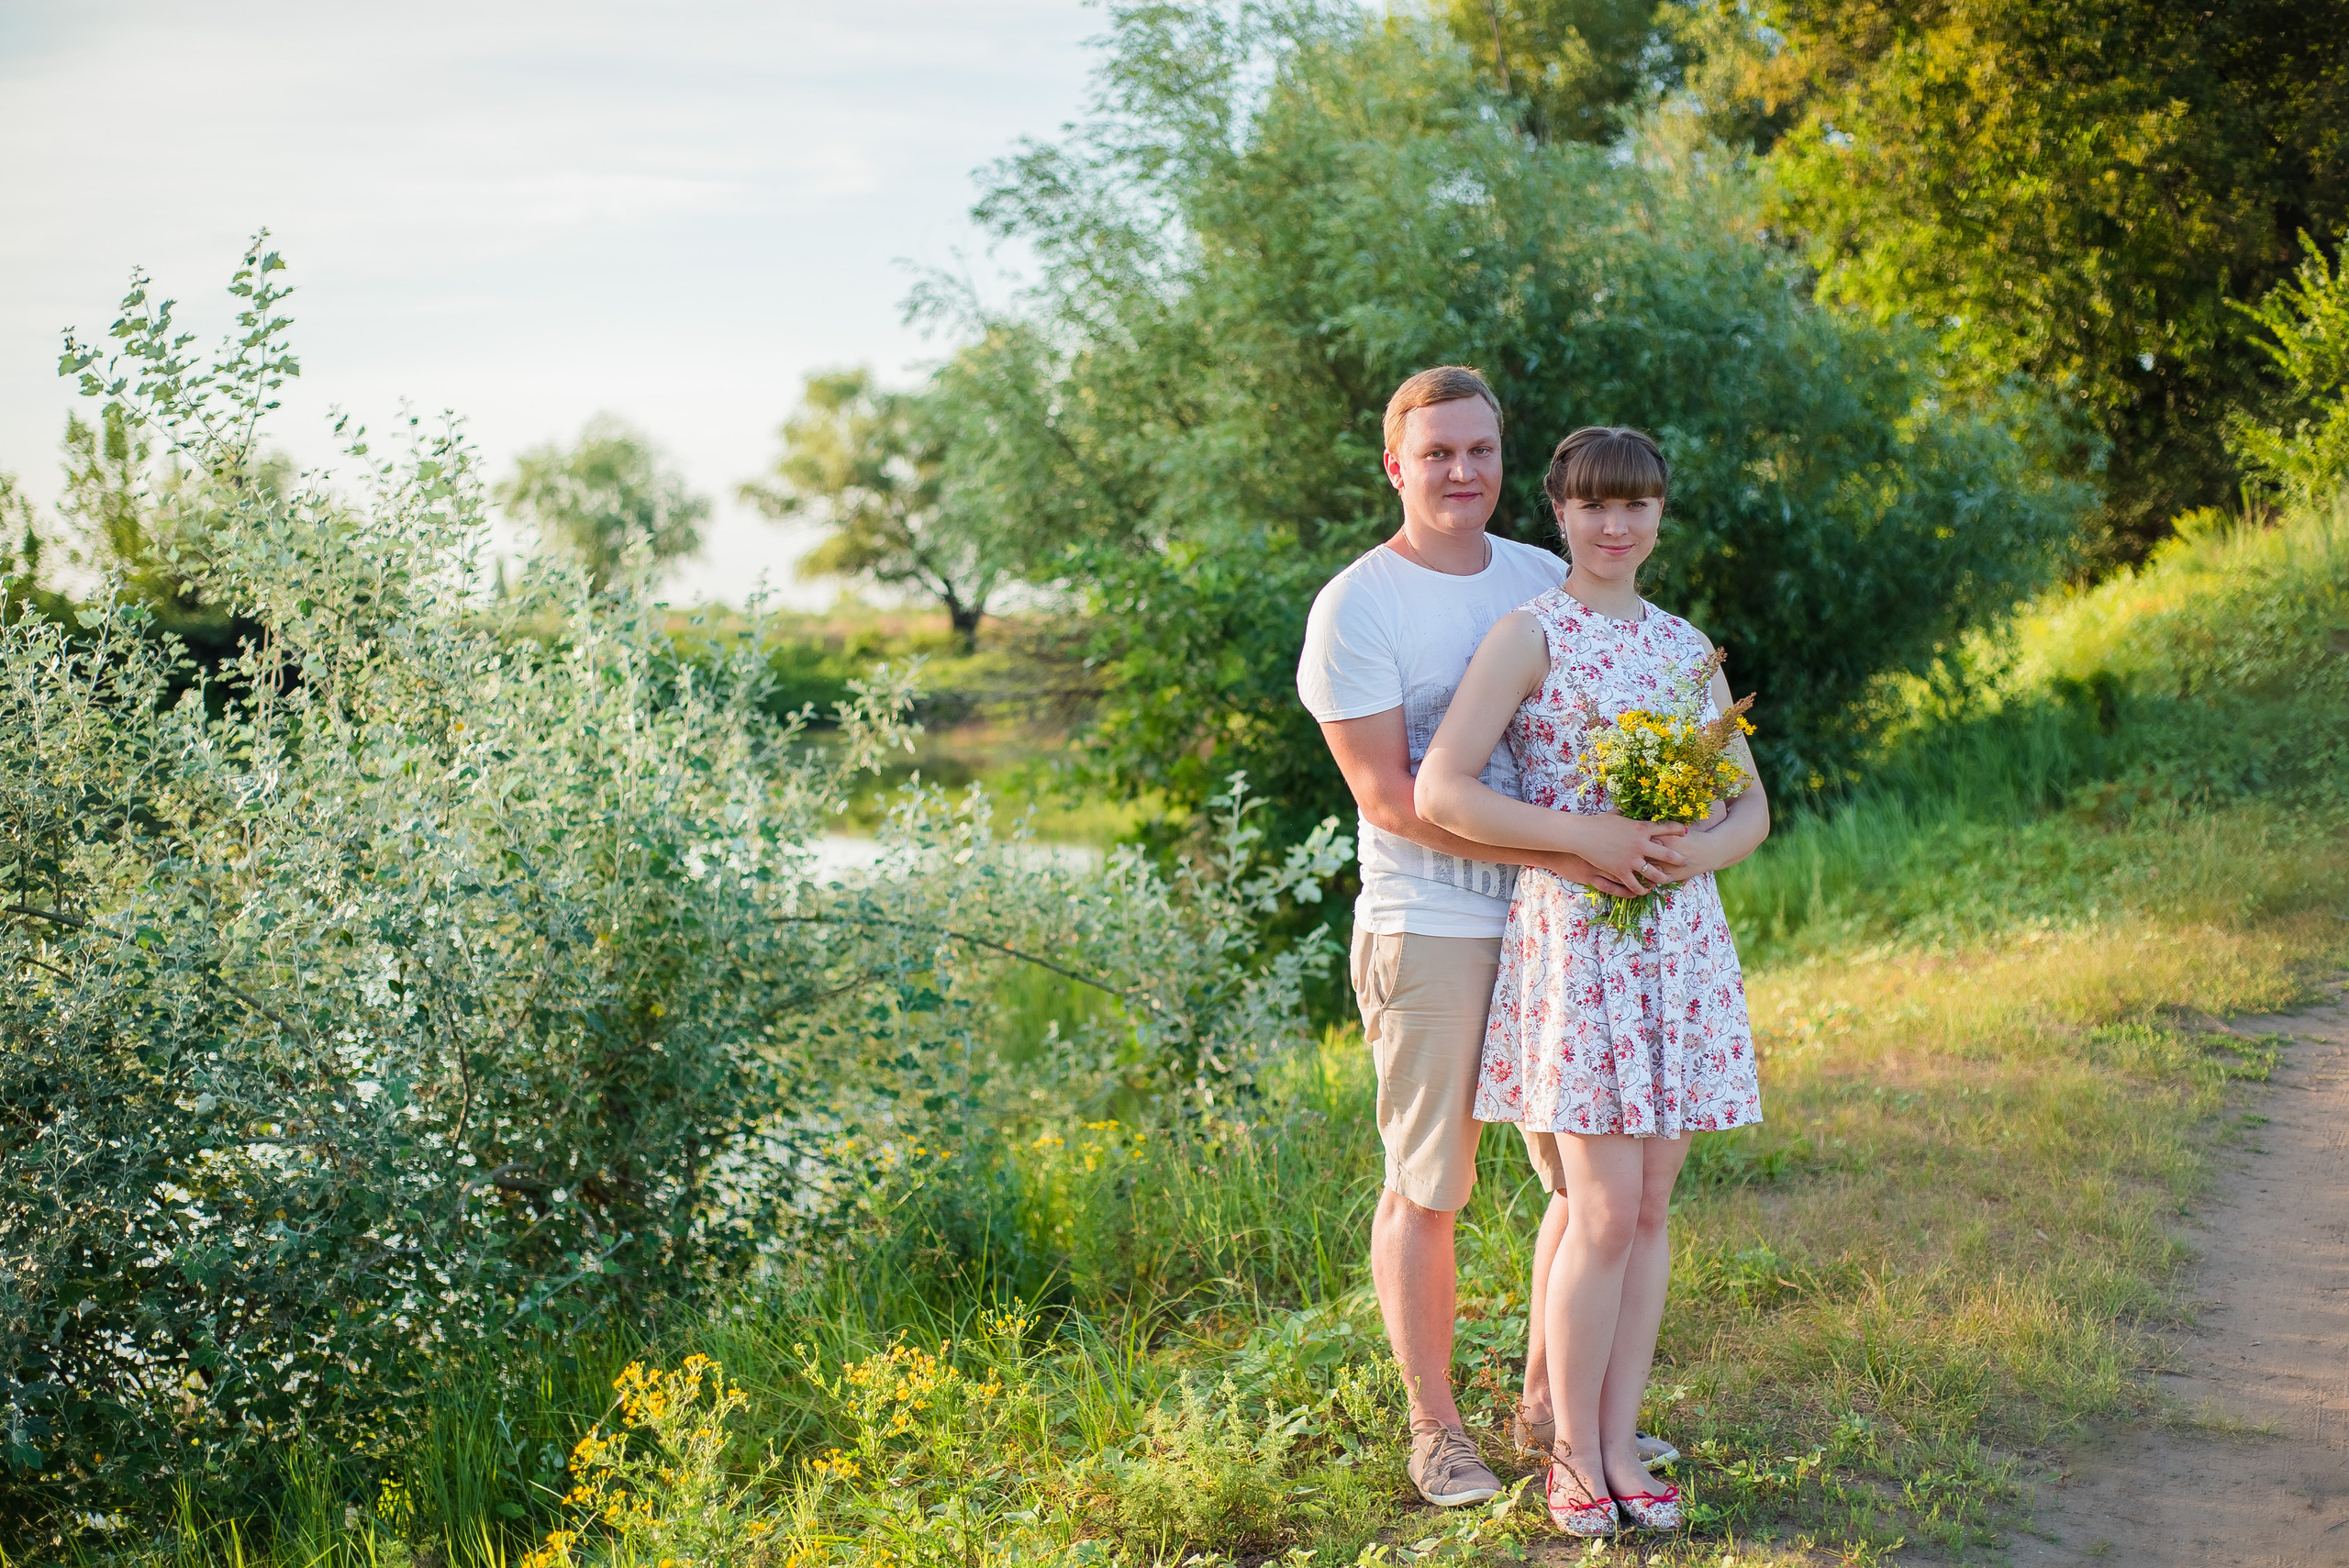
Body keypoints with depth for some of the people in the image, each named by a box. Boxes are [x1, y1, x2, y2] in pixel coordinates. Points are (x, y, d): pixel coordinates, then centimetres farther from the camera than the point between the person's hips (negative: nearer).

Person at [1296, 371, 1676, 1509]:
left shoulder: (1549, 584, 11)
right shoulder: (1356, 608, -7)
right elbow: (1388, 794, -15)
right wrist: (1551, 850, -21)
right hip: (1430, 927, -5)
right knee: (1427, 1188, 2)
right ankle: (1435, 1426, 15)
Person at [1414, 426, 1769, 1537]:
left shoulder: (1688, 646, 14)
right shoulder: (1531, 635, -3)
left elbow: (1752, 806, 16)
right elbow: (1440, 791, -13)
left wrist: (1703, 849, -7)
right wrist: (1585, 837, -18)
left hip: (1681, 938, 6)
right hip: (1573, 936, -5)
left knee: (1649, 1208, 6)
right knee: (1603, 1212, -8)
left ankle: (1618, 1447, 15)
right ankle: (1573, 1456, 7)